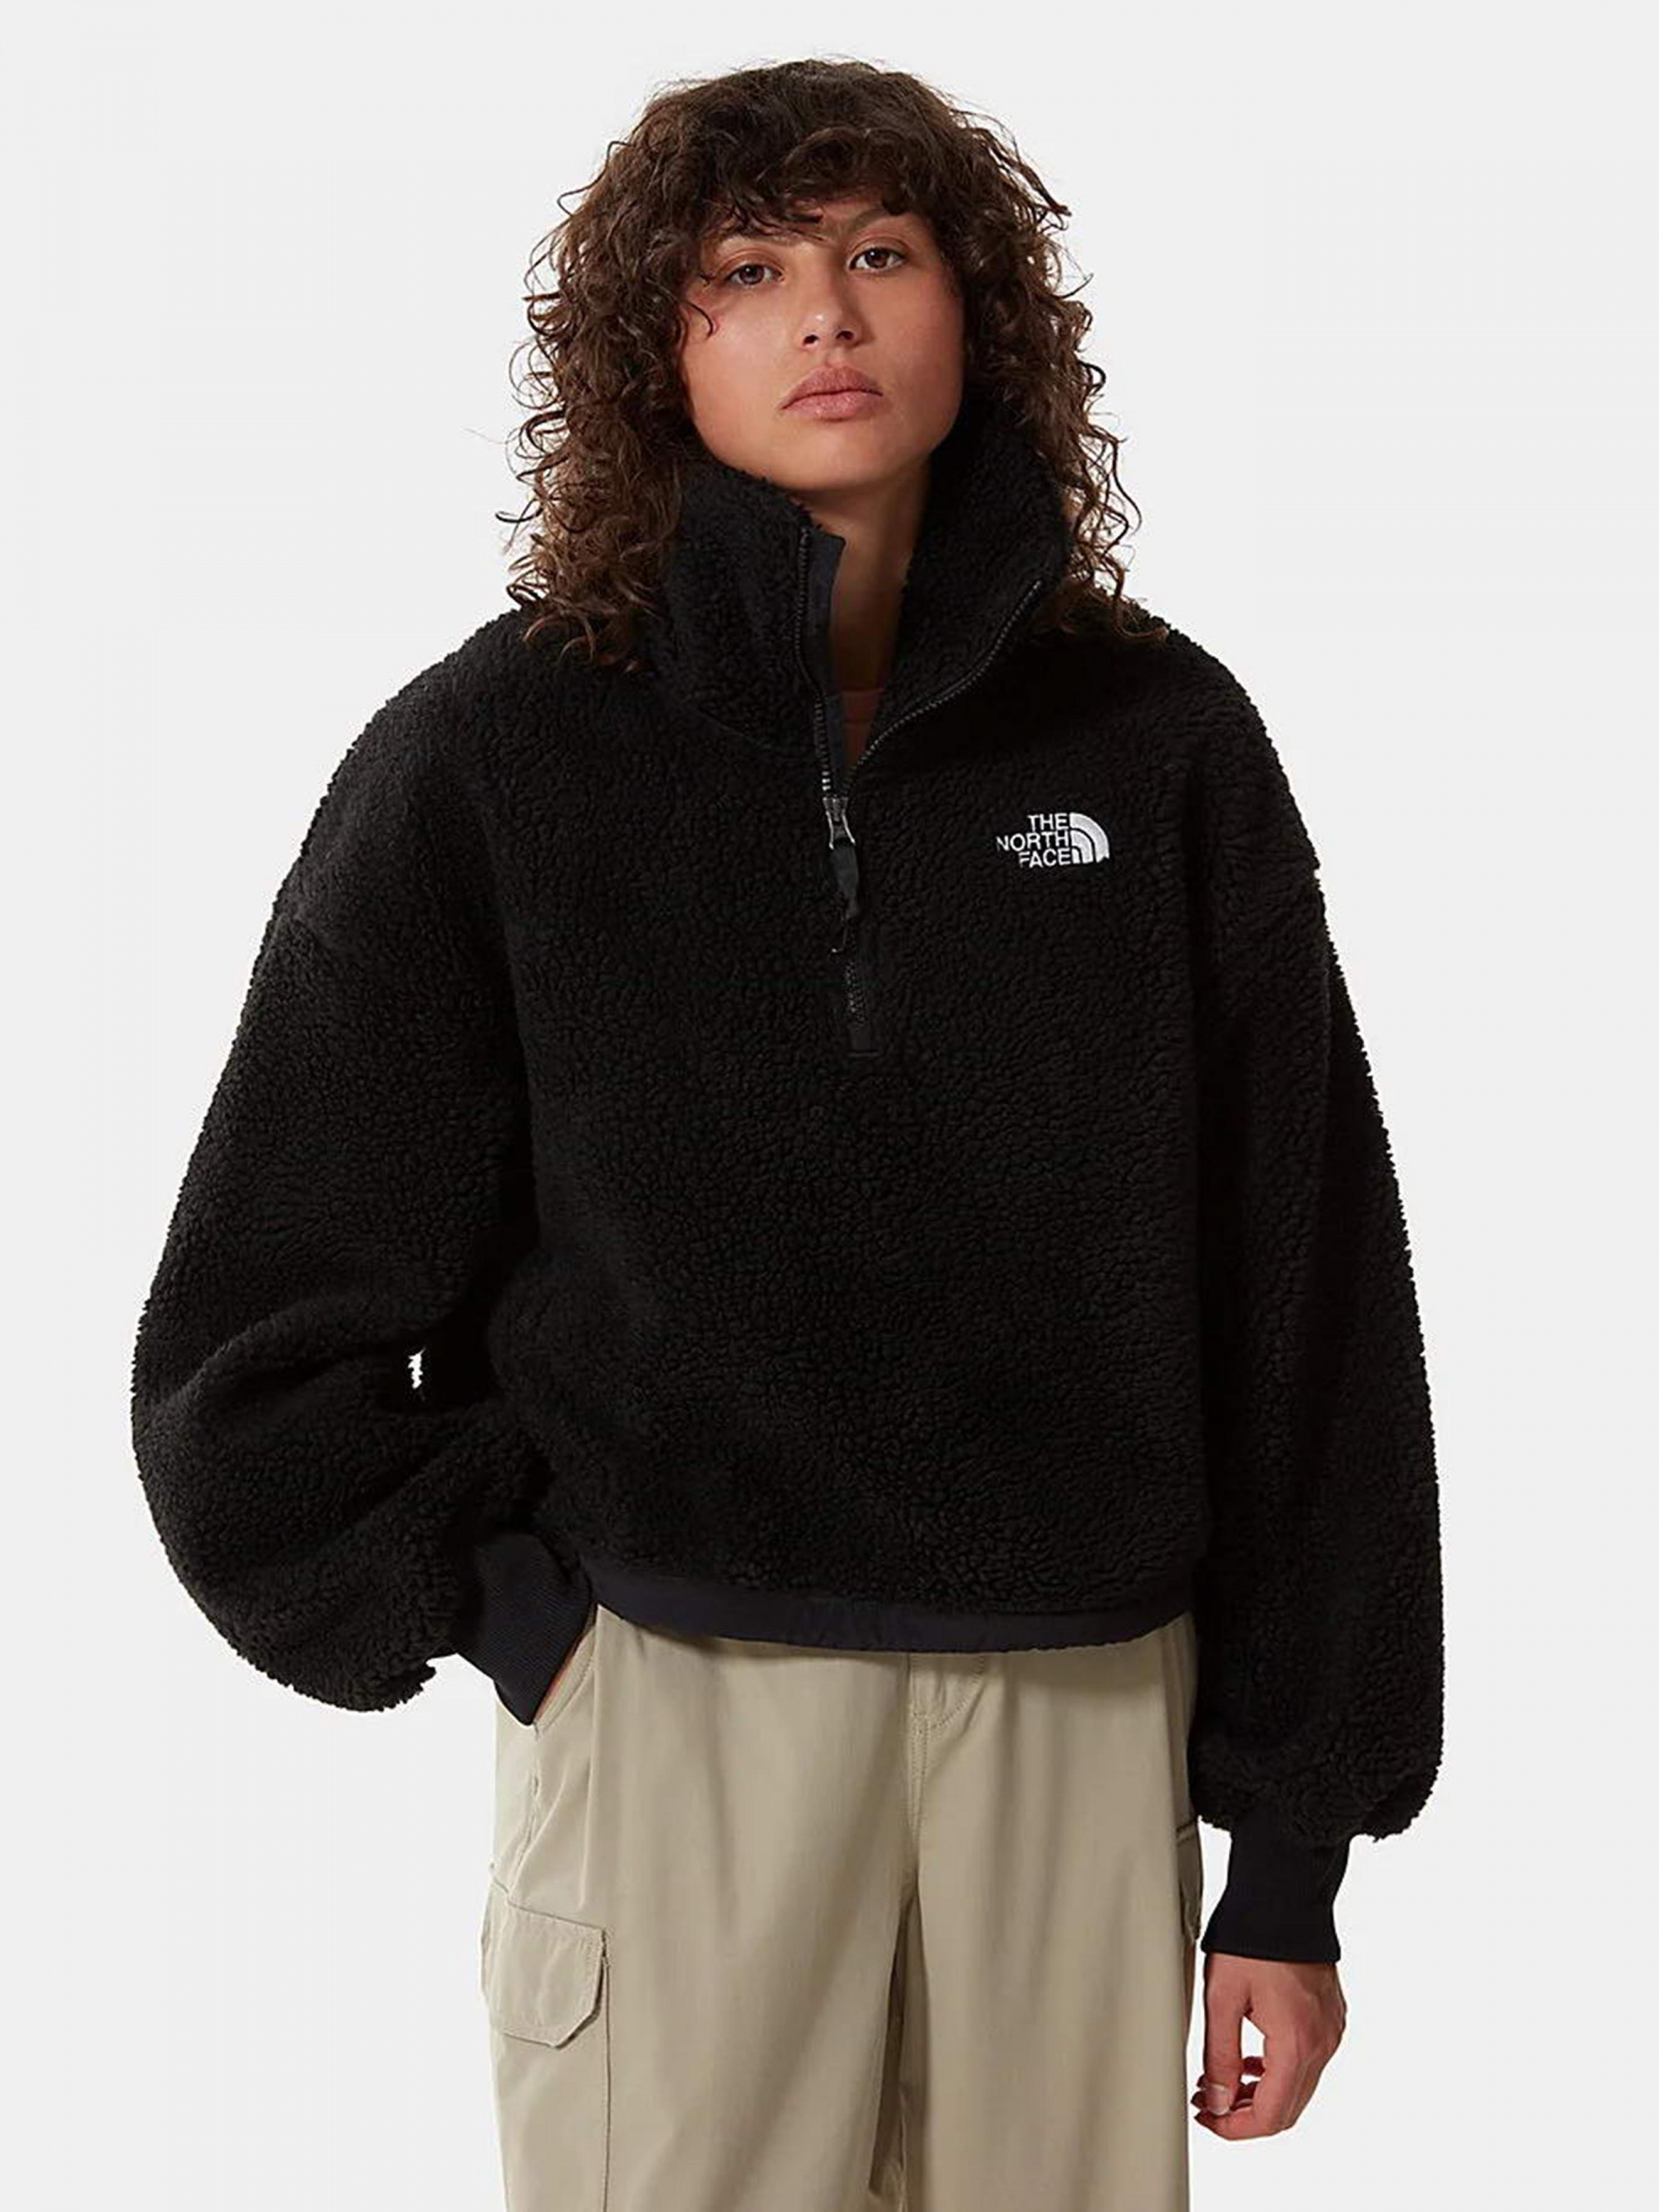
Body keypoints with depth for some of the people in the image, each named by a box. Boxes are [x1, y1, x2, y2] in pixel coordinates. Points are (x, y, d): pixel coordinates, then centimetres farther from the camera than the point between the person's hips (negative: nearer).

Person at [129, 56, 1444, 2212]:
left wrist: (1294, 1860, 3)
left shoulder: (1160, 740, 1)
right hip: (677, 1692, -1)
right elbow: (261, 1340, 1)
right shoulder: (496, 751, -3)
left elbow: (1306, 1312, 2)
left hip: (1084, 1705, 2)